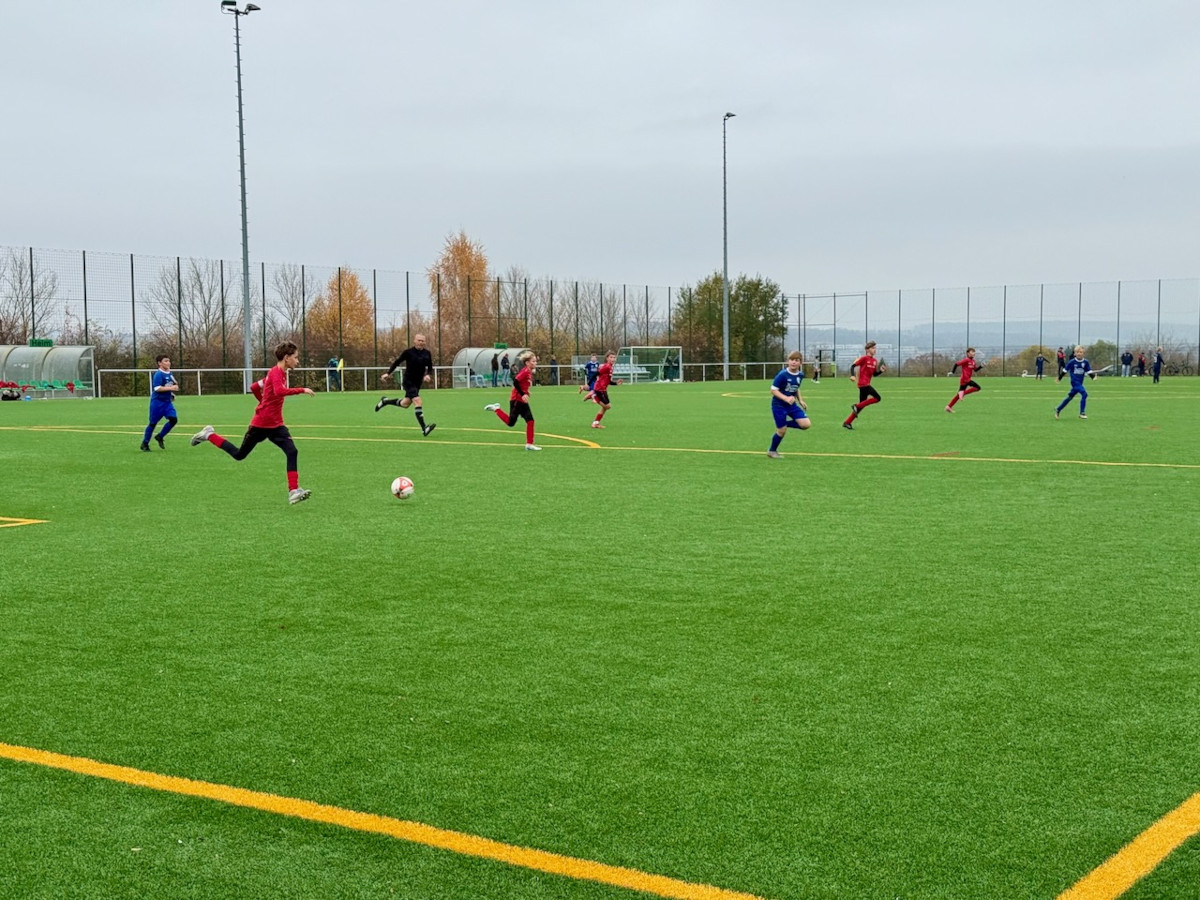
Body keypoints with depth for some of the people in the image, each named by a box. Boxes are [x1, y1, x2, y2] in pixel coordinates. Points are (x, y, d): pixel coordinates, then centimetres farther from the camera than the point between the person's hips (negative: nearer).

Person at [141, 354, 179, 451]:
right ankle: (145, 444, 17)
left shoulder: (169, 373, 9)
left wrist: (175, 387, 7)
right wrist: (171, 388, -25)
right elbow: (157, 388, -24)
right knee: (153, 423, 2)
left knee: (173, 419, -9)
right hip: (158, 402, -7)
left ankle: (159, 437, 10)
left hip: (167, 401, 7)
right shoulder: (158, 374, -15)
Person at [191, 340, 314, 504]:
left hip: (276, 425, 8)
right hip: (260, 424, -8)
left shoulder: (281, 373, 9)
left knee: (292, 452, -13)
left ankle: (294, 491, -17)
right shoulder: (276, 372, -19)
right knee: (239, 455, 11)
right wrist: (301, 390, -36)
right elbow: (279, 391, -41)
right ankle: (209, 435, 31)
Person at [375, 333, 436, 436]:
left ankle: (385, 401, 44)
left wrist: (428, 375, -10)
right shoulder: (408, 352, -10)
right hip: (408, 381, -6)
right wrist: (388, 373, -5)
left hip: (418, 383, 6)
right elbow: (397, 362, 0)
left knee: (405, 404, 16)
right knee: (417, 401, -22)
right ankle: (424, 429, -26)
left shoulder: (427, 354, 2)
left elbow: (430, 368, 10)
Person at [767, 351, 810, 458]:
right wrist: (786, 398, -30)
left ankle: (784, 424, 14)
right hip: (778, 405, -6)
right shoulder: (783, 375, -22)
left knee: (806, 424, -9)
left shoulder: (800, 375, -2)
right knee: (782, 431, -1)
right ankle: (772, 451, 24)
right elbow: (773, 390, -19)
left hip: (791, 405, 6)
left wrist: (800, 401, 6)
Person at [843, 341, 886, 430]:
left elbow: (874, 374, 20)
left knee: (861, 405, 9)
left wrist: (881, 371, 1)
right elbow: (853, 365, -8)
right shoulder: (864, 358, -7)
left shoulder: (875, 361, 15)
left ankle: (847, 423, 13)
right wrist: (852, 375, -23)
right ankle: (856, 406, -11)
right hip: (863, 383, -9)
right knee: (877, 398, -15)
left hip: (866, 384, 9)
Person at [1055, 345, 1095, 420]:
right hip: (1074, 382, -5)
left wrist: (1093, 376, -15)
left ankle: (1058, 409, 30)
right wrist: (1059, 378, 9)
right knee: (1084, 394, -22)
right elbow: (1065, 370, 2)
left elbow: (1089, 371, 4)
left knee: (1070, 397, 14)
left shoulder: (1085, 362, 1)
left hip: (1080, 383, 5)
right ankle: (1082, 413, -18)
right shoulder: (1072, 362, -8)